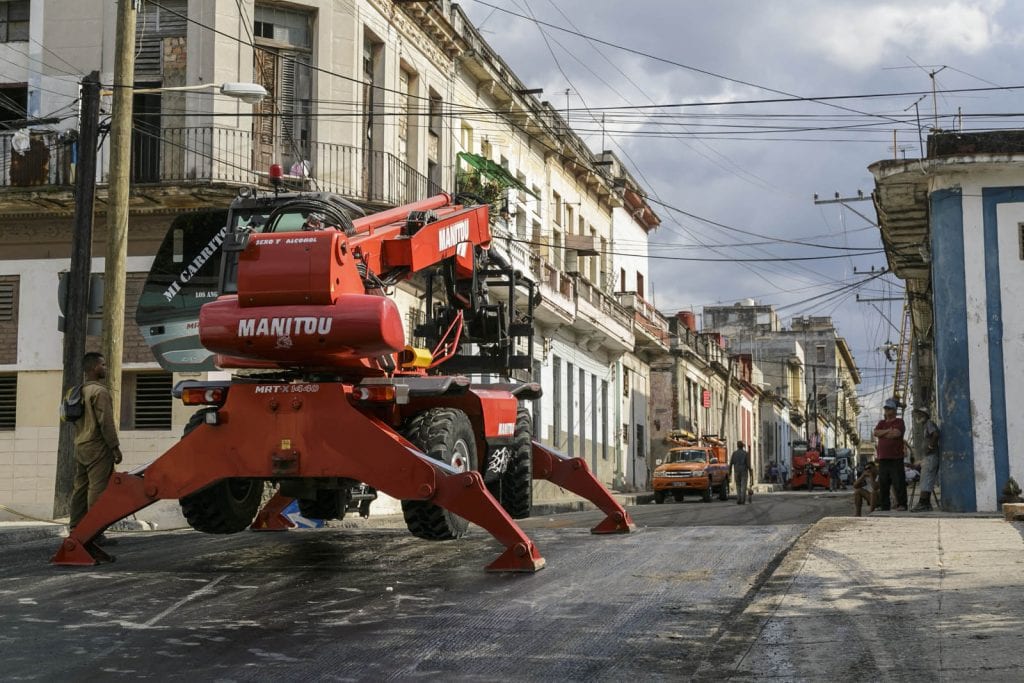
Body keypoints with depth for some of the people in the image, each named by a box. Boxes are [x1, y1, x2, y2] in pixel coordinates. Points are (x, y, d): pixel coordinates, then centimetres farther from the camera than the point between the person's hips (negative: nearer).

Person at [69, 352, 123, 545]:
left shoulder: (80, 392, 15)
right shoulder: (100, 391, -13)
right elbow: (106, 422, -17)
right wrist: (115, 447, -13)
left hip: (80, 447, 9)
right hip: (98, 447, -9)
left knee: (80, 489, 11)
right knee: (97, 489, -9)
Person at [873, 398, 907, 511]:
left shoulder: (899, 422, 3)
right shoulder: (881, 423, 21)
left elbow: (896, 433, -14)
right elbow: (876, 432, 4)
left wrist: (882, 434, -1)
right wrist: (888, 431, -8)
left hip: (896, 458, -5)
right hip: (883, 458, 6)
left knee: (899, 482, -7)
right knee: (883, 484, 5)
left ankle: (901, 504, -4)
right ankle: (884, 505, 9)